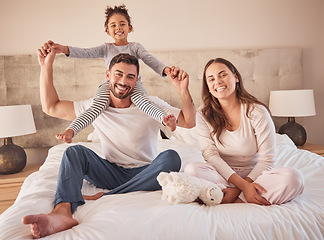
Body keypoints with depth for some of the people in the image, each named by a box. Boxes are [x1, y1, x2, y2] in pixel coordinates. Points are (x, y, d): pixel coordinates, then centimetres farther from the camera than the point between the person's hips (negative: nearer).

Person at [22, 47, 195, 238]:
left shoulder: (151, 105, -5)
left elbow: (189, 121, -7)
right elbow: (51, 107, 3)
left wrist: (183, 90, -24)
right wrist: (47, 66, -2)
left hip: (146, 173, -1)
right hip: (113, 173, 2)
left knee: (171, 158, -32)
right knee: (75, 151, -20)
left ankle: (106, 197, -34)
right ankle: (63, 212, -45)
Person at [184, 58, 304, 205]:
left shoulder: (257, 111, -7)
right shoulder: (203, 114, -2)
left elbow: (267, 159, -9)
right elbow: (210, 155, -10)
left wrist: (237, 190, -20)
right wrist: (242, 184, -23)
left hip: (253, 173, 0)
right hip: (222, 174, 1)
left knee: (294, 178, -27)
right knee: (191, 170, -31)